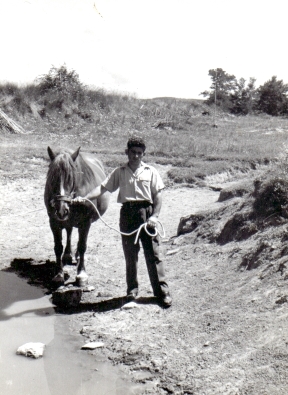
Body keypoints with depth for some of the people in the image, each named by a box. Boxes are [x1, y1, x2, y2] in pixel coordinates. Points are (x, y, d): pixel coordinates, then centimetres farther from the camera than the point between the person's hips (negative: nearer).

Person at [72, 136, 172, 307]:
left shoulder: (151, 172, 4)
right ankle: (132, 289, 23)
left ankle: (162, 291, 6)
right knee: (130, 253, 9)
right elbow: (103, 187, 1)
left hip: (146, 211, -2)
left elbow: (158, 195, 1)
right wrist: (85, 198, -13)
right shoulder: (119, 172, 8)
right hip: (127, 212, 2)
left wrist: (154, 216, -10)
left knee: (154, 253, -1)